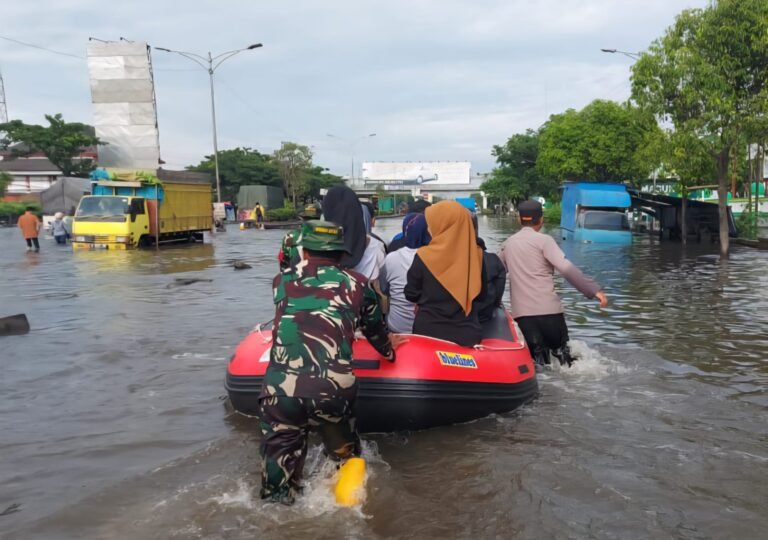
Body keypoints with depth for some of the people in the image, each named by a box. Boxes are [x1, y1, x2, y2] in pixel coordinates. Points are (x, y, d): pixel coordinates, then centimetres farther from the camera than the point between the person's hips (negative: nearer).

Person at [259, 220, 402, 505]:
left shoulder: (282, 280, 16)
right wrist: (390, 348, 51)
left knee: (280, 457, 19)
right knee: (344, 454, 25)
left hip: (280, 385, 1)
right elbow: (377, 330, 28)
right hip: (333, 388, 0)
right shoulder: (355, 283, 13)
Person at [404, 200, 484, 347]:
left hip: (430, 331, -2)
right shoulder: (476, 254, -6)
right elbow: (479, 291, 8)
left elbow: (411, 294, -2)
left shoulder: (424, 256, -14)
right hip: (468, 332, 2)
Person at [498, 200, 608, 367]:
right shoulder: (543, 240, -2)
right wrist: (594, 289, -16)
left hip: (521, 311, 4)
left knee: (537, 356, 9)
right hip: (548, 308, -3)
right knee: (562, 351, 12)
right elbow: (566, 268, -15)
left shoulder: (507, 244, 13)